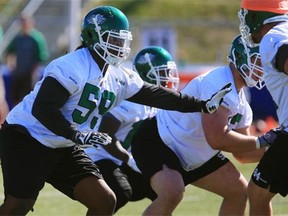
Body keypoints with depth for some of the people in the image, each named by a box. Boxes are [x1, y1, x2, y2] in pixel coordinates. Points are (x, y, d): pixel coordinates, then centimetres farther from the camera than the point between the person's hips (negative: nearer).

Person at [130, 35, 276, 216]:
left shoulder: (242, 104, 5)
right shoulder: (219, 84, -26)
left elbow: (242, 154, 11)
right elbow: (218, 139, -34)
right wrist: (261, 141, -26)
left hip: (193, 156, 11)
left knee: (239, 191, 8)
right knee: (172, 193, -35)